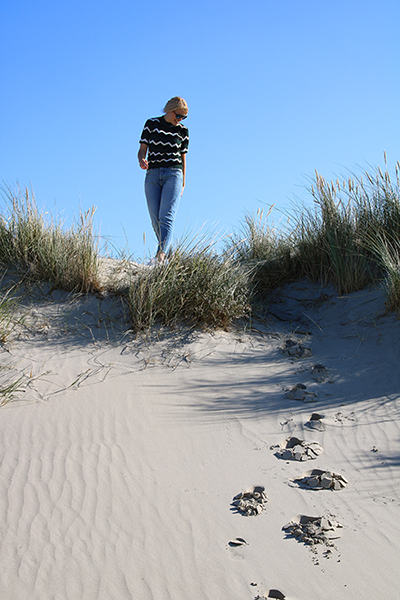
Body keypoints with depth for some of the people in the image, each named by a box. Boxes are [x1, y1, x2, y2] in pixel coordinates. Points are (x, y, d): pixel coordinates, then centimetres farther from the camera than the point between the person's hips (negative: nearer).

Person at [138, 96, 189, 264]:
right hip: (153, 175, 2)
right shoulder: (151, 124, 10)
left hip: (173, 174, -1)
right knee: (156, 221, -3)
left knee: (166, 217, -18)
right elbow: (142, 149, 8)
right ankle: (168, 255, 9)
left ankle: (160, 255, -32)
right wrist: (141, 160, -15)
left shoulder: (183, 131, 12)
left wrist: (183, 183, 13)